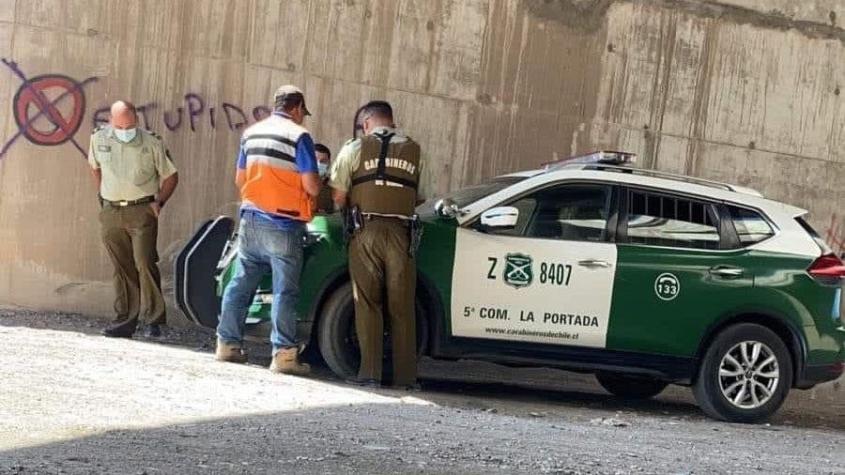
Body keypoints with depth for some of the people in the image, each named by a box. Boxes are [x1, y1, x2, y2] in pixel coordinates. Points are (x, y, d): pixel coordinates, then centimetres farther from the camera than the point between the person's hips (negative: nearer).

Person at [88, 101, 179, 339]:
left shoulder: (152, 143, -6)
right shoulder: (98, 139, 3)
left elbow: (171, 176, 5)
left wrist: (159, 202, -5)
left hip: (141, 211, -3)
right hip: (110, 212, 3)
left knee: (145, 263, -12)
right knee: (122, 268, 6)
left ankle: (153, 319, -8)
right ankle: (125, 319, 11)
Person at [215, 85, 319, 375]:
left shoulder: (251, 133, 11)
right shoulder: (298, 136, -9)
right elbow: (311, 187, -13)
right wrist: (319, 186, 9)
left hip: (250, 220, 6)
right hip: (284, 225, -6)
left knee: (240, 284, 13)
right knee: (284, 291, -4)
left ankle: (228, 344, 17)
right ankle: (283, 353, -7)